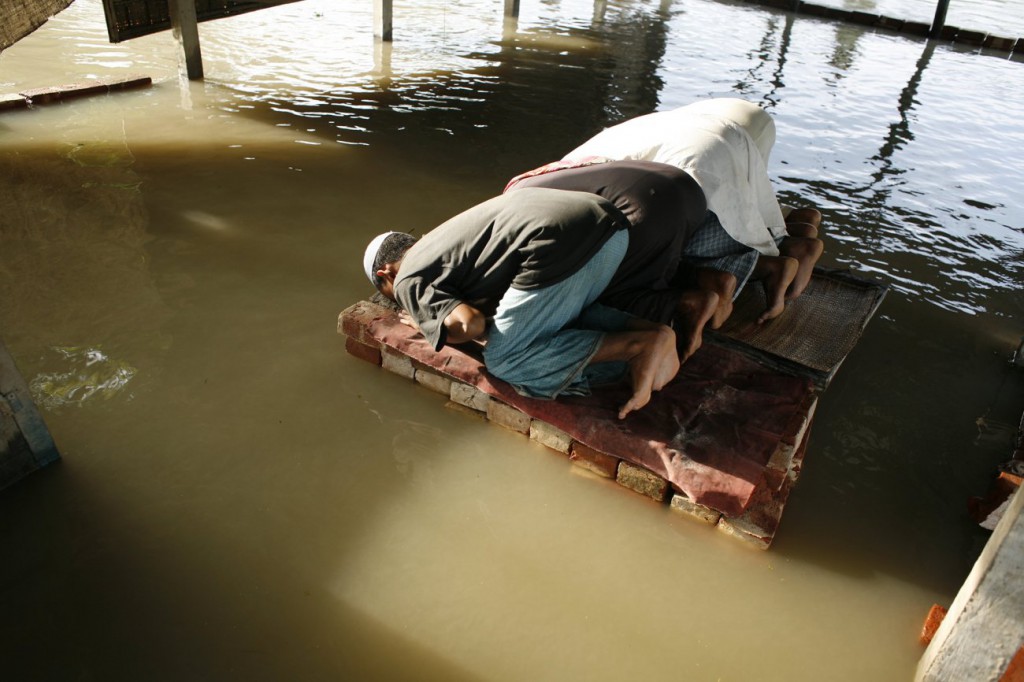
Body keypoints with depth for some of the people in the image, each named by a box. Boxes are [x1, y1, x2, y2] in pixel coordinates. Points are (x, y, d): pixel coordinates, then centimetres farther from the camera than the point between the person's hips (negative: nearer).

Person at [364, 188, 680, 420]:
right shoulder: (438, 240, 35)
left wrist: (428, 324, 16)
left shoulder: (408, 280, 11)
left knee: (504, 360, 6)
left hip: (560, 241, -9)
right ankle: (650, 330, 9)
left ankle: (639, 345, -5)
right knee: (562, 313, 32)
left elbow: (470, 325, -5)